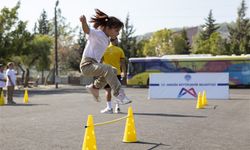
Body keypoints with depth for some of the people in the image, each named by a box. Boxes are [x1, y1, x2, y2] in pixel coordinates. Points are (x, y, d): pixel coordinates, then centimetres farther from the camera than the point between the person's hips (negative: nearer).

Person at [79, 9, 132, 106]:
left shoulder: (107, 38, 16)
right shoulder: (97, 34, -10)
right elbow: (87, 30, -28)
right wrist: (83, 22, -49)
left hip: (95, 64, 10)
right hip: (87, 64, -10)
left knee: (113, 71, 19)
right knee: (108, 69, -30)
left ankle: (95, 87, 22)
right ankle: (119, 95, -34)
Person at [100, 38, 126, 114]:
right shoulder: (120, 50, 1)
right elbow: (122, 62, 1)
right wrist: (124, 72, 10)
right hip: (117, 73, 1)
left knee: (108, 90, 2)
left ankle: (109, 108, -1)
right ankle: (117, 107, 13)